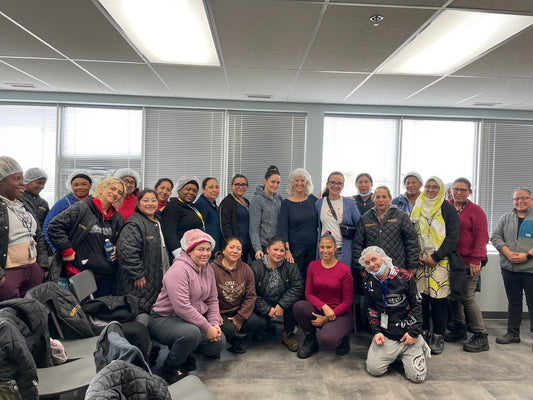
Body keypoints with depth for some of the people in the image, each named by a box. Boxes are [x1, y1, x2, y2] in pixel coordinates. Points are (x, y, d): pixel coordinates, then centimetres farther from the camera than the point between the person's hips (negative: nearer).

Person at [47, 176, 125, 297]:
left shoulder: (118, 218, 12)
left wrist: (116, 249, 5)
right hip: (77, 272, -5)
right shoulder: (81, 208, -7)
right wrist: (67, 251, -10)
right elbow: (54, 226, -8)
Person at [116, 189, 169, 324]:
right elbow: (128, 252, -23)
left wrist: (166, 272, 25)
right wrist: (138, 275, -21)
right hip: (139, 283, -9)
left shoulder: (157, 223, 17)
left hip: (157, 281, 9)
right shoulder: (133, 224, -13)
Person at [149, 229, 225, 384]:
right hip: (165, 318, -8)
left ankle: (184, 354, 20)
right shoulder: (179, 270, -22)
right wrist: (207, 327, -24)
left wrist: (214, 323, -6)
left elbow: (213, 300, 11)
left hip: (194, 319, 8)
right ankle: (170, 367, -7)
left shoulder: (208, 269, 6)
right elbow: (182, 307, -29)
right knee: (192, 332, -36)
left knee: (219, 343, -5)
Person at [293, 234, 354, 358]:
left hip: (340, 313, -4)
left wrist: (326, 319, -13)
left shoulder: (344, 270, -11)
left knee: (326, 341, -32)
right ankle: (310, 340, -1)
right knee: (299, 306, -29)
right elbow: (309, 293, 1)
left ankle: (342, 337, 7)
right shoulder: (313, 265, 0)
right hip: (318, 309, 4)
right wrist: (324, 307, -19)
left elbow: (347, 302, -7)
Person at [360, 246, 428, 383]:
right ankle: (394, 354, 17)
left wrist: (414, 332, -7)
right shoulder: (368, 282, 4)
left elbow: (416, 305, 0)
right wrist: (376, 331, -1)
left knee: (417, 376, -10)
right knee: (374, 369, -12)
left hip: (408, 333, -2)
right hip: (385, 335, 2)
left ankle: (420, 349, 21)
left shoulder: (404, 276, -6)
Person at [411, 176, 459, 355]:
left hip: (440, 261, -3)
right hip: (419, 260, 3)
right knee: (420, 296, 4)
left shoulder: (448, 209, 2)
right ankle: (424, 332, 18)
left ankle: (438, 336, 8)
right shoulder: (417, 207, 13)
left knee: (438, 298, -4)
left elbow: (453, 236, -4)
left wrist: (435, 257, -10)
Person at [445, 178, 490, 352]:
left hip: (468, 261, -5)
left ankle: (481, 337, 5)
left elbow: (481, 236, -6)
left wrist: (475, 259, -14)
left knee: (467, 298, -6)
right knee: (453, 296, 10)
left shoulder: (475, 210, -2)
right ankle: (459, 329, 28)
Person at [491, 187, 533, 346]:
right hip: (509, 267, 3)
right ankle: (513, 333, 21)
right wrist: (509, 253, -9)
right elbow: (495, 237, 6)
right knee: (513, 301, 12)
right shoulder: (505, 218, 13)